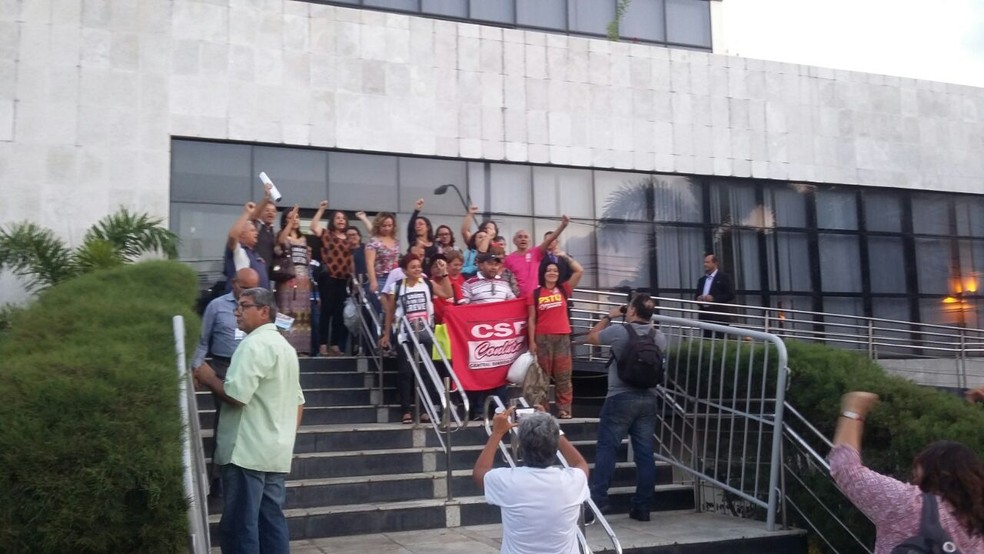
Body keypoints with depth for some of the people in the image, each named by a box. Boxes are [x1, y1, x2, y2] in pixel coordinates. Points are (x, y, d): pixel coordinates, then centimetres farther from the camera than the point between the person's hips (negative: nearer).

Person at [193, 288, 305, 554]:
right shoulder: (285, 346, 17)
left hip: (247, 452, -9)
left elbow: (236, 394, -21)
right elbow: (298, 402, 20)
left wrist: (208, 378, -4)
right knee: (272, 522, 10)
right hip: (276, 452, 9)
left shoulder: (254, 344, -12)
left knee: (239, 526, -4)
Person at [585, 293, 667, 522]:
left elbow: (591, 337, 7)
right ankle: (642, 507, 10)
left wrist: (608, 316, 15)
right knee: (645, 453, 6)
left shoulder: (618, 331, -10)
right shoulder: (660, 337, 3)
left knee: (607, 448, 2)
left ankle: (598, 499, -1)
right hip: (649, 399, 5)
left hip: (621, 398, -5)